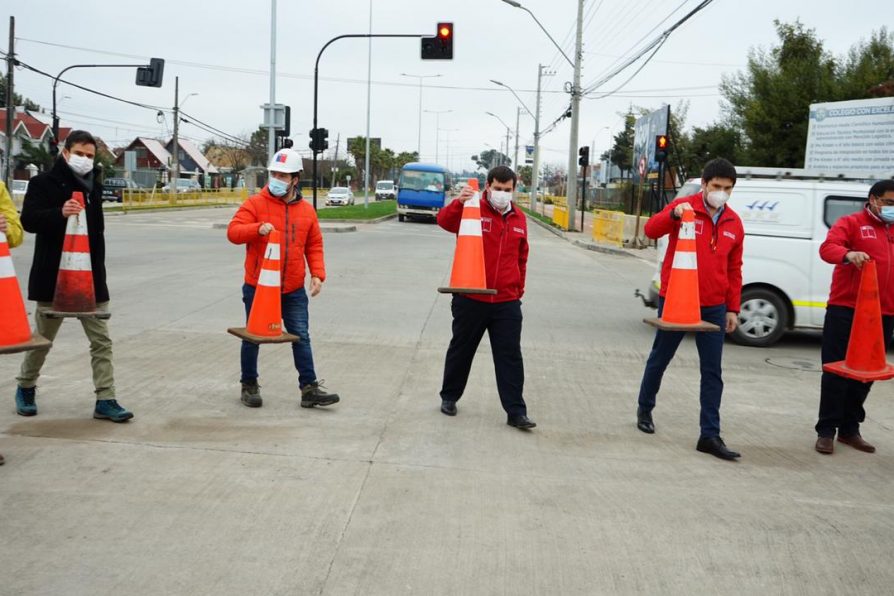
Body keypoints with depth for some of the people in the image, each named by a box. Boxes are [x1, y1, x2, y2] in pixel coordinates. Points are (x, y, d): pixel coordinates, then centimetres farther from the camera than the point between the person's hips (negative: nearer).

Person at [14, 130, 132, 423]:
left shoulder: (94, 186, 12)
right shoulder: (44, 183, -5)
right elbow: (28, 219, -19)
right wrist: (60, 213, -37)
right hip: (53, 275, -4)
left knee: (101, 340, -1)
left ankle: (105, 400, 1)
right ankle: (25, 387, 32)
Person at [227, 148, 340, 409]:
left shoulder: (306, 210, 5)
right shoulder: (255, 203, -5)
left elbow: (314, 246, 10)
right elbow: (233, 231, -13)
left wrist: (318, 274, -3)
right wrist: (257, 229, -31)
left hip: (293, 290, 2)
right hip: (258, 287, -2)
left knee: (301, 338, 4)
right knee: (253, 337, 9)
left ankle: (309, 388, 11)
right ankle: (249, 386, 24)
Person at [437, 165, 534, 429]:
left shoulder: (519, 218, 8)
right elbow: (444, 221, -24)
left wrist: (519, 289, 16)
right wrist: (458, 203, -43)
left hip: (507, 303, 3)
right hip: (470, 299, -2)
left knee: (510, 357, 1)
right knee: (461, 350, 13)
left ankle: (516, 412, 5)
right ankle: (449, 397, 32)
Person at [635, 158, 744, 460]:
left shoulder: (734, 223, 7)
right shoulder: (685, 206, -6)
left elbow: (734, 270, 12)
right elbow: (651, 230, -20)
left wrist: (733, 308, 9)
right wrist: (673, 214, -39)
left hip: (713, 307, 4)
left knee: (712, 372, 1)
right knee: (660, 358, 12)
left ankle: (710, 435, 6)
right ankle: (645, 409, 34)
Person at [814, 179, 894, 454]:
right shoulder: (851, 223, -2)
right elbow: (828, 247, -18)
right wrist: (848, 254, -39)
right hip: (845, 310, -6)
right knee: (836, 371, -1)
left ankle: (850, 429, 21)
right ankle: (826, 431, 5)